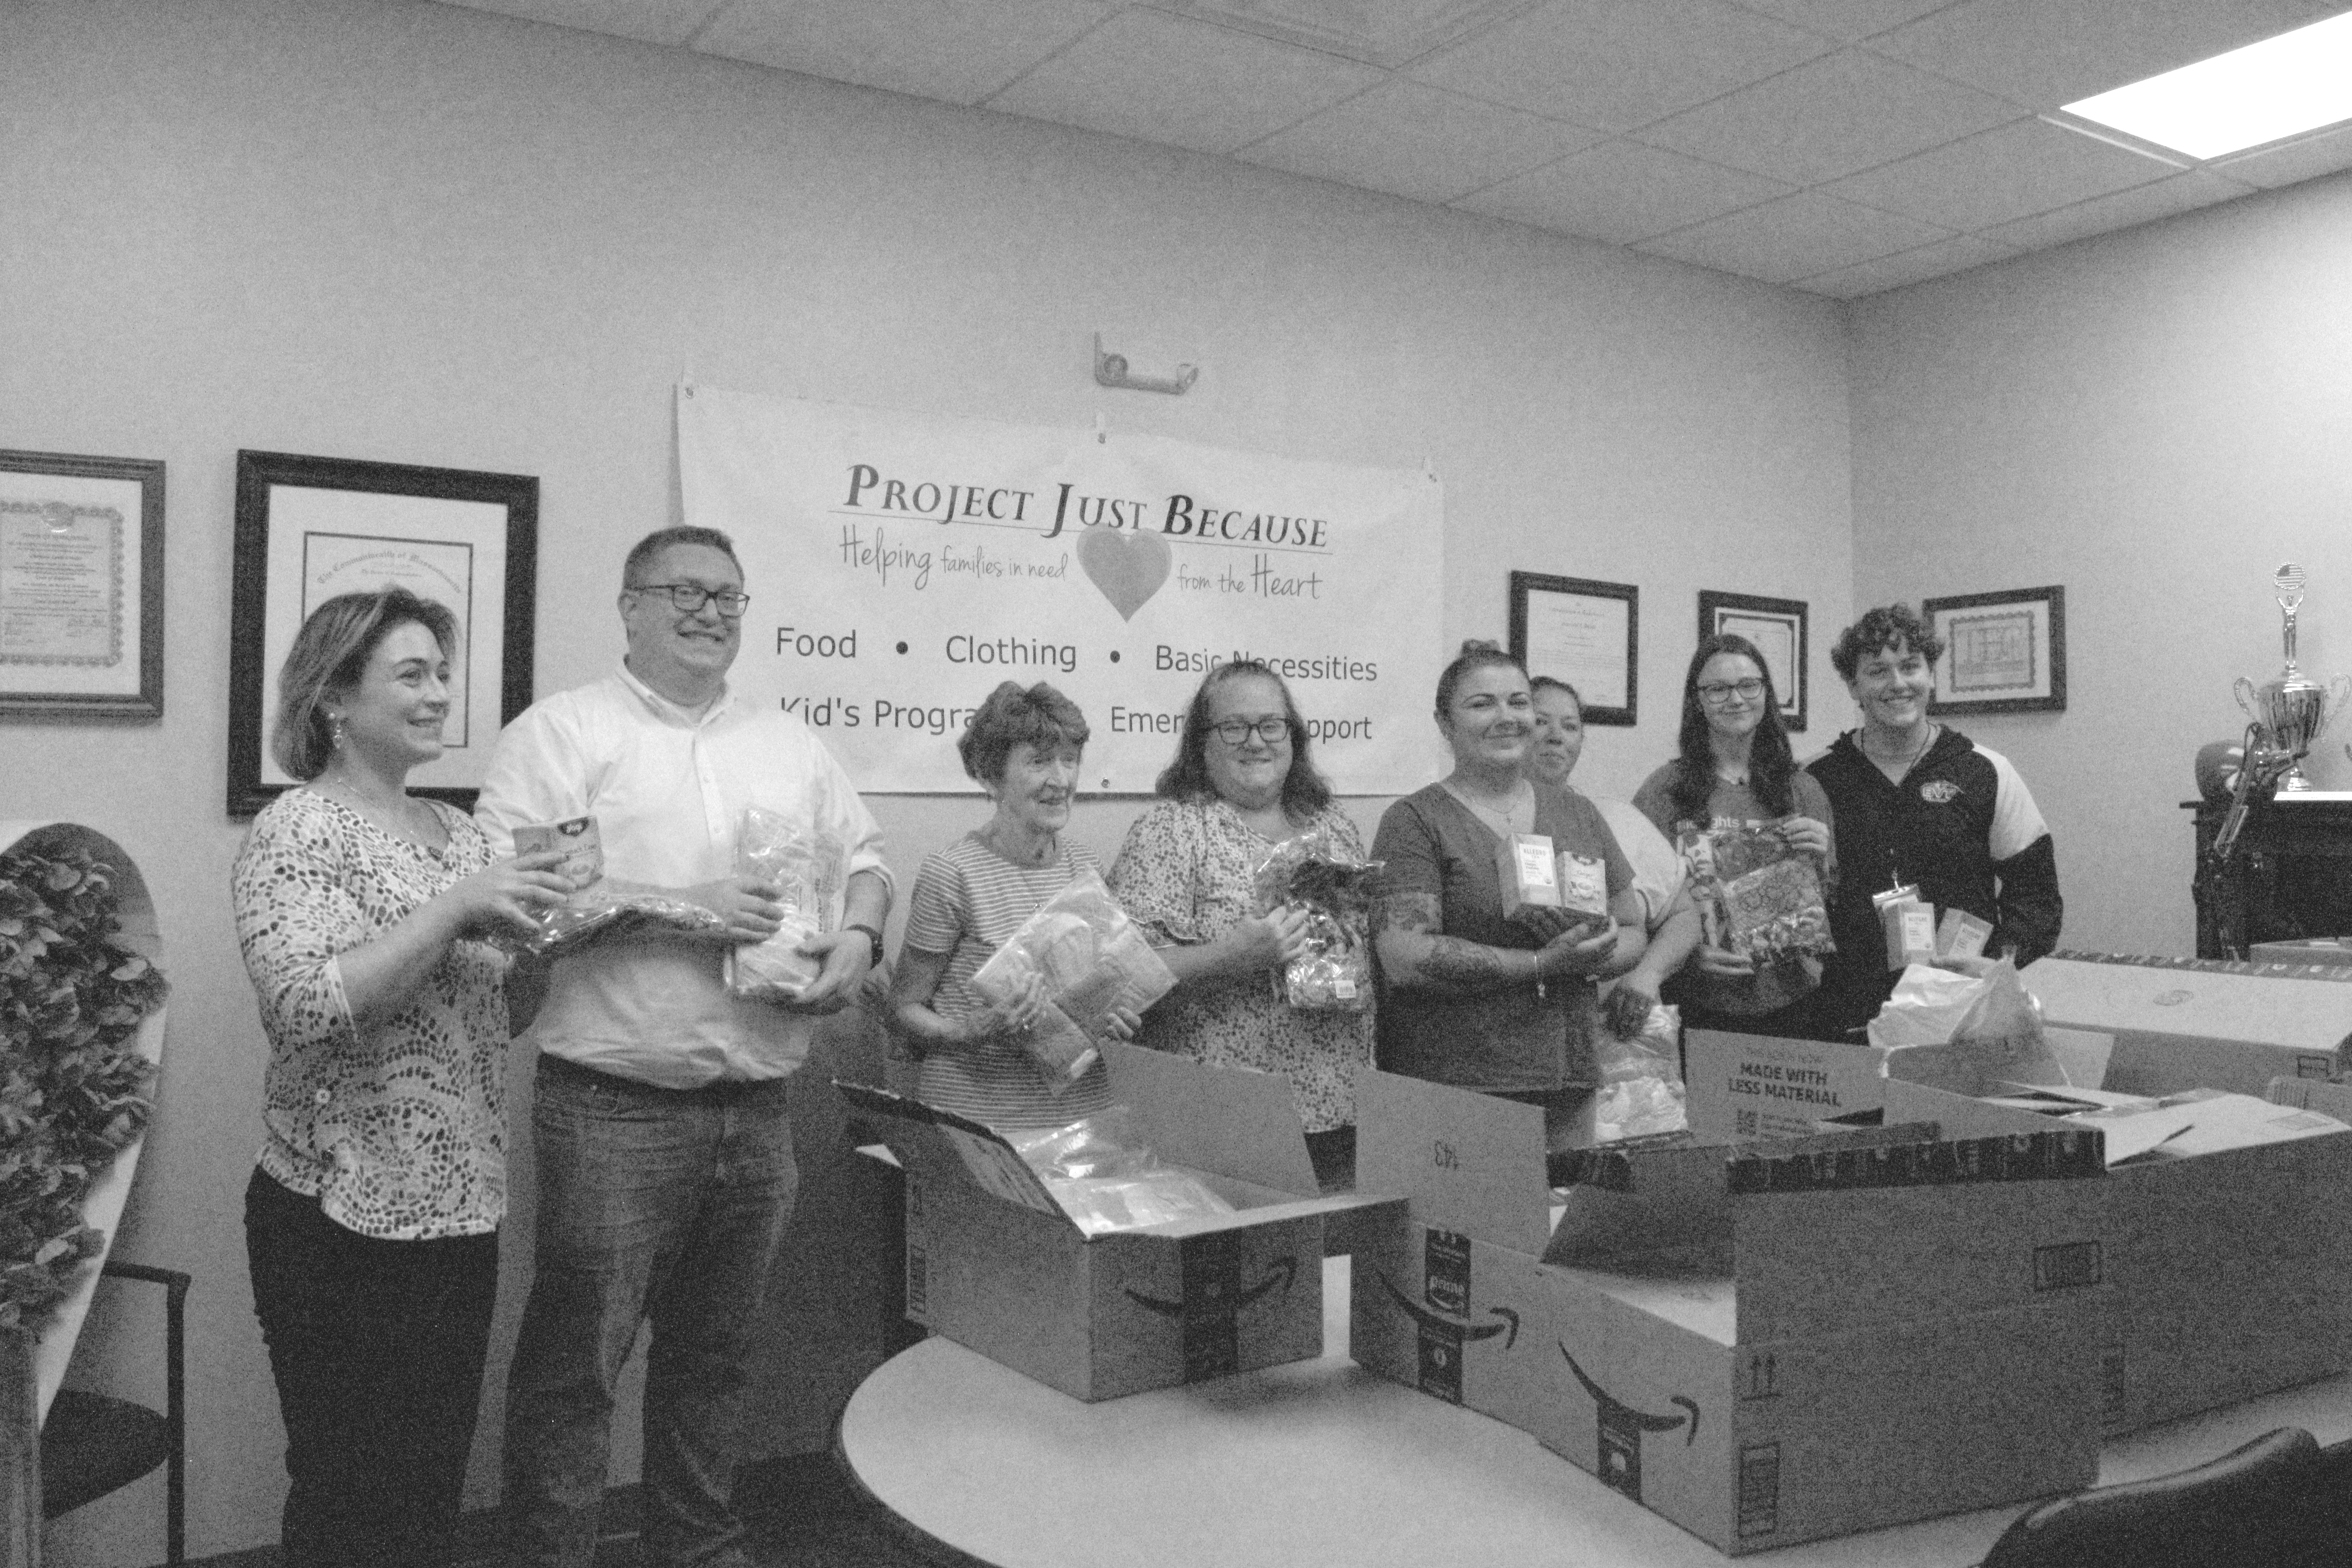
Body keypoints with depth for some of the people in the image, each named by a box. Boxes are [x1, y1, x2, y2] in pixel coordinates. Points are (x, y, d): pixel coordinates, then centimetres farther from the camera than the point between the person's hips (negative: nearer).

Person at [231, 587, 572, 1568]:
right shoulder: (297, 832, -11)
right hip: (348, 1224, -7)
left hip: (462, 1211, 7)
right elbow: (310, 1010, -23)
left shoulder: (457, 830, 10)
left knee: (437, 1485, 17)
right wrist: (453, 910, -24)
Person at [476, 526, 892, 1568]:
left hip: (758, 1111, 6)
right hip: (613, 1112, -5)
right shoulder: (564, 731, -4)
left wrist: (858, 936, 0)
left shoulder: (790, 744, 14)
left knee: (715, 1357, 19)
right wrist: (675, 906, -18)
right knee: (576, 1366, 3)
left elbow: (864, 858, 21)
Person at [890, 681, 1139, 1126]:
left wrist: (1119, 1019, -4)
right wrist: (976, 1031, -23)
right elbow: (905, 1008, -6)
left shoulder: (1087, 865, 4)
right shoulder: (952, 873, -13)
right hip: (975, 1113, -5)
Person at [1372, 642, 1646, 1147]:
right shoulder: (1415, 822, -3)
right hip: (1450, 1085, -5)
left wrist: (1593, 957, -6)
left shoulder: (1577, 813, 14)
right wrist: (1543, 964, -17)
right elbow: (1406, 959, -14)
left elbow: (1633, 931, 18)